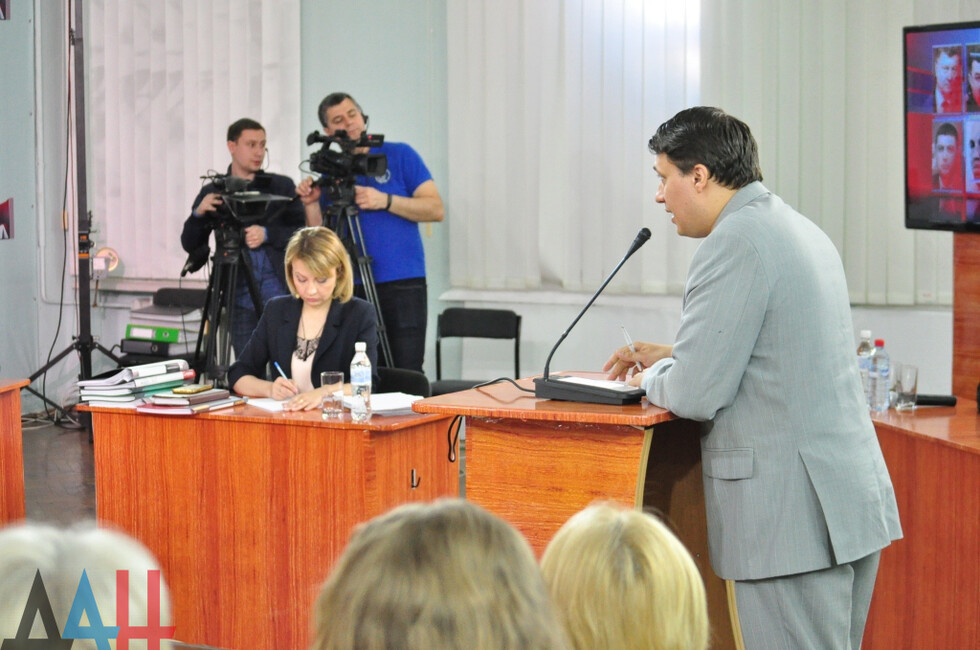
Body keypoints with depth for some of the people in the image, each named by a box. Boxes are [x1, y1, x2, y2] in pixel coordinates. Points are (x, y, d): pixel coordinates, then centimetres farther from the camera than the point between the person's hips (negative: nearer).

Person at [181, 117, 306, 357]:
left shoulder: (282, 186, 9)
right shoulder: (213, 194, 10)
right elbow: (191, 245, 6)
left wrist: (267, 234, -14)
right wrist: (199, 214, -13)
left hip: (283, 296, -1)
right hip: (241, 300, 1)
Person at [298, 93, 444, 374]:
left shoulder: (400, 155, 5)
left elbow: (435, 209, -3)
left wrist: (385, 201, -14)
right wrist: (311, 204, -6)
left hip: (402, 286, -3)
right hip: (350, 288, 3)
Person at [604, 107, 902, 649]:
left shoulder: (735, 243, -14)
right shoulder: (802, 230, 17)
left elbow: (695, 395, -16)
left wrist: (654, 378, 5)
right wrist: (674, 356, 23)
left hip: (791, 513, -10)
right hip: (854, 497, 10)